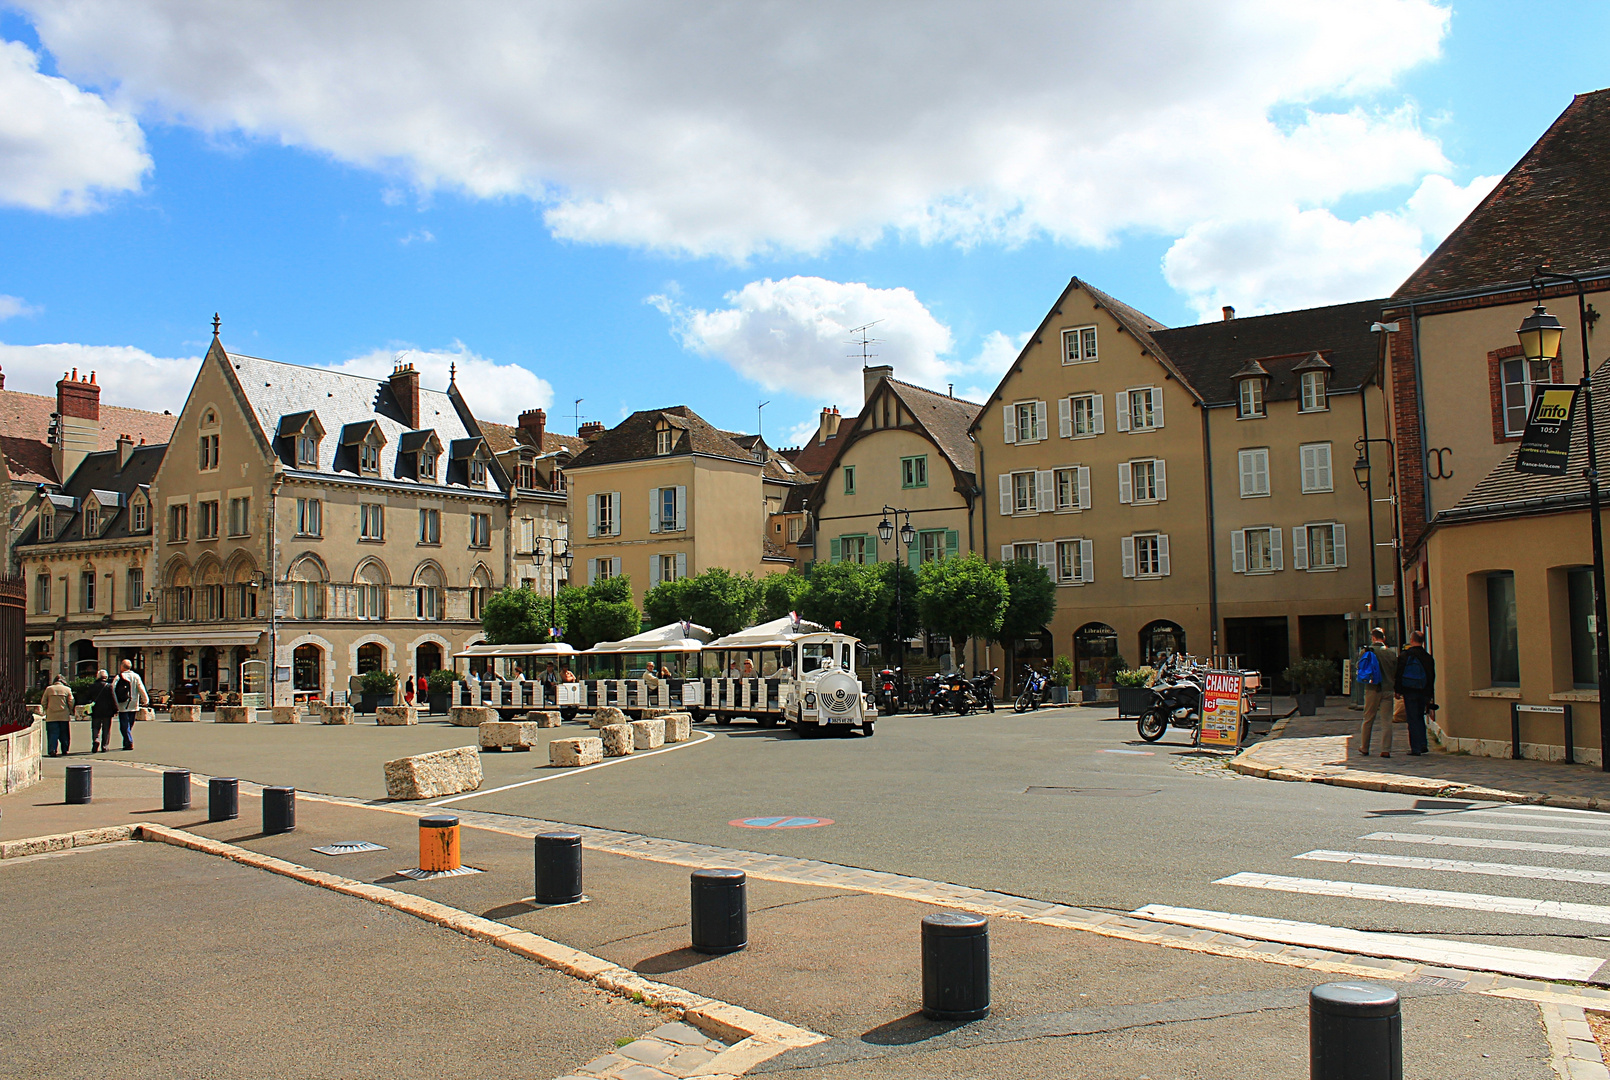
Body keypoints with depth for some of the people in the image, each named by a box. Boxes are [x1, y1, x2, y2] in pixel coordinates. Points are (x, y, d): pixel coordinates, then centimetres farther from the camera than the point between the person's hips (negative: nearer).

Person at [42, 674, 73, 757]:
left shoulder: (48, 689, 3)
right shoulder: (67, 689, 2)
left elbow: (43, 702, 6)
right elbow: (71, 702, 1)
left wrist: (47, 710, 20)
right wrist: (70, 712, 14)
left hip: (51, 716, 0)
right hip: (64, 716, 0)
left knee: (53, 734, -1)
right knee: (64, 734, 10)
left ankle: (52, 750, -15)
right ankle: (64, 751, 14)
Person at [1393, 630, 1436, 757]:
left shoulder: (1405, 655, -7)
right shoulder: (1428, 657, 6)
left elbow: (1398, 674, -7)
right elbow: (1432, 677, 11)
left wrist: (1397, 690, 1)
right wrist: (1429, 696, 17)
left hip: (1409, 691, -4)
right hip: (1423, 692, 4)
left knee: (1412, 719, -1)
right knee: (1420, 717, 19)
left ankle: (1415, 748, -2)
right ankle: (1423, 744, 15)